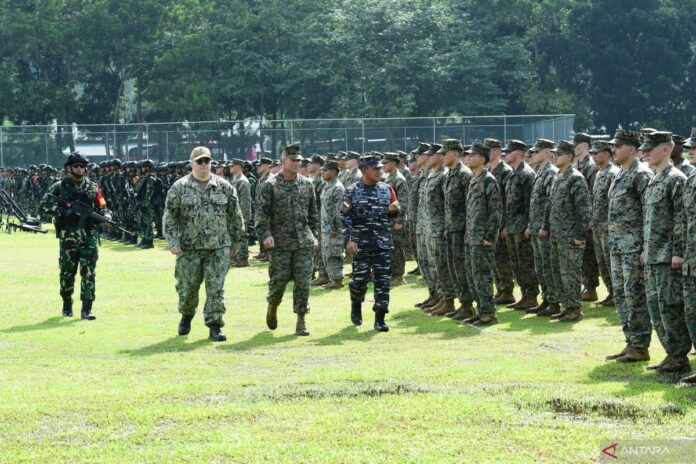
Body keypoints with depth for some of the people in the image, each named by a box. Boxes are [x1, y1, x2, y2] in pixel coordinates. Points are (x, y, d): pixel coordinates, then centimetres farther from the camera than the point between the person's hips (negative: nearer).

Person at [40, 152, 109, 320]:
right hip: (68, 237, -1)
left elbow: (102, 208, 13)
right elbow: (44, 205, -5)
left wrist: (105, 217, -9)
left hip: (89, 237, 1)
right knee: (67, 272, 7)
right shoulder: (59, 187, 3)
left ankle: (86, 309, -6)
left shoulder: (93, 187, 10)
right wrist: (63, 211, -18)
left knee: (89, 273, -6)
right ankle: (67, 305, 25)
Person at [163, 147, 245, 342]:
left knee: (216, 288, -6)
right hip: (189, 248, 0)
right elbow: (169, 216, -1)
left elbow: (235, 216, 12)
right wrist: (172, 242, -10)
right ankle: (186, 315, 35)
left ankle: (215, 326, -1)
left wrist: (235, 242, 12)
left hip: (218, 247, 0)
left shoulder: (224, 187, 5)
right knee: (187, 287, 7)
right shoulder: (180, 187, 0)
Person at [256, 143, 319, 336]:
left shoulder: (307, 184, 10)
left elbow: (313, 212, 18)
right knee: (279, 280, 1)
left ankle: (301, 321, 1)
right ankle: (272, 307, 31)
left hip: (304, 242, 3)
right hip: (280, 243, -3)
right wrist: (266, 234, -16)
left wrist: (314, 234, 13)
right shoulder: (271, 185, -2)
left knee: (303, 281, -4)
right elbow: (262, 212, -5)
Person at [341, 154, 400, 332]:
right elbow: (344, 217, -5)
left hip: (383, 244, 2)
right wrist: (348, 240, -14)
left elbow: (394, 214, 16)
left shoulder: (387, 189, 6)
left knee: (383, 281, -3)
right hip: (361, 245, -2)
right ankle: (356, 307, 33)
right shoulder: (352, 192, -3)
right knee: (360, 280, 3)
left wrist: (393, 210, -8)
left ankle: (380, 319, 0)